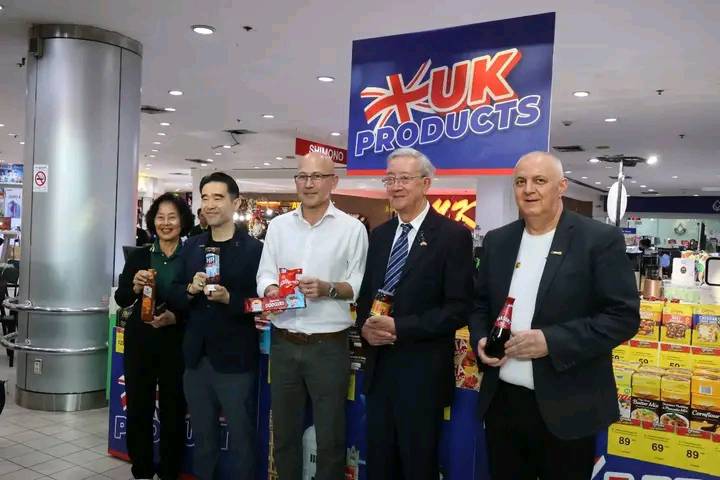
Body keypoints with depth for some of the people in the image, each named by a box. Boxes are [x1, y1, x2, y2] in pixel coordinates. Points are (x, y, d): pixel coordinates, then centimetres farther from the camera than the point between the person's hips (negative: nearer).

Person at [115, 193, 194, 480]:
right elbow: (120, 299, 0)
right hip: (140, 342, 2)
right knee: (138, 411, 9)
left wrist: (175, 318, -18)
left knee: (173, 412, 7)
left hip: (176, 345, -2)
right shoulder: (139, 256, 3)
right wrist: (135, 287, -19)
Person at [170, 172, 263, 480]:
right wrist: (190, 289, -13)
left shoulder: (254, 249, -9)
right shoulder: (190, 247, 8)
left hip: (235, 360, -5)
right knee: (202, 436, 21)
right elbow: (175, 296, 7)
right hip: (196, 357, 5)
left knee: (241, 438, 10)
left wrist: (229, 298, -25)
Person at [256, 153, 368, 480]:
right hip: (283, 344, 4)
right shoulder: (278, 225, 8)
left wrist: (328, 289, -21)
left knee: (330, 438, 9)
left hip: (328, 346, -3)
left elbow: (361, 286, -5)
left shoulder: (352, 229, -3)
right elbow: (264, 274, 6)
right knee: (284, 434, 17)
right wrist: (271, 290, -15)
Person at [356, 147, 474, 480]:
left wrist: (399, 328, -19)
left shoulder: (453, 235, -9)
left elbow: (459, 309, -14)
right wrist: (365, 325, -5)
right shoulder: (380, 234, 11)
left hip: (422, 373, -5)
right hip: (379, 367, 6)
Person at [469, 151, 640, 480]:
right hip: (501, 401, 4)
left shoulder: (600, 239, -8)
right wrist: (480, 340, -5)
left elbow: (624, 316, -11)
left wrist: (551, 341, -21)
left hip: (565, 409, -4)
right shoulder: (497, 241, 7)